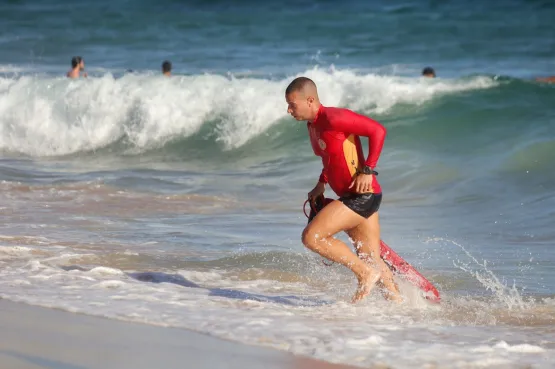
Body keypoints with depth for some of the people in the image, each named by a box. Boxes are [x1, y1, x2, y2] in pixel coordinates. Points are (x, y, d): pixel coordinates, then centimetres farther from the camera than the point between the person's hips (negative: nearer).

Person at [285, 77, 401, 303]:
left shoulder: (333, 118, -16)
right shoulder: (313, 125, 13)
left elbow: (378, 130, -18)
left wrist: (367, 170, -20)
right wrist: (321, 183, 17)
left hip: (362, 195, -10)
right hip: (354, 198, 10)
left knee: (311, 237, -14)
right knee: (372, 260, 10)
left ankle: (365, 273, -6)